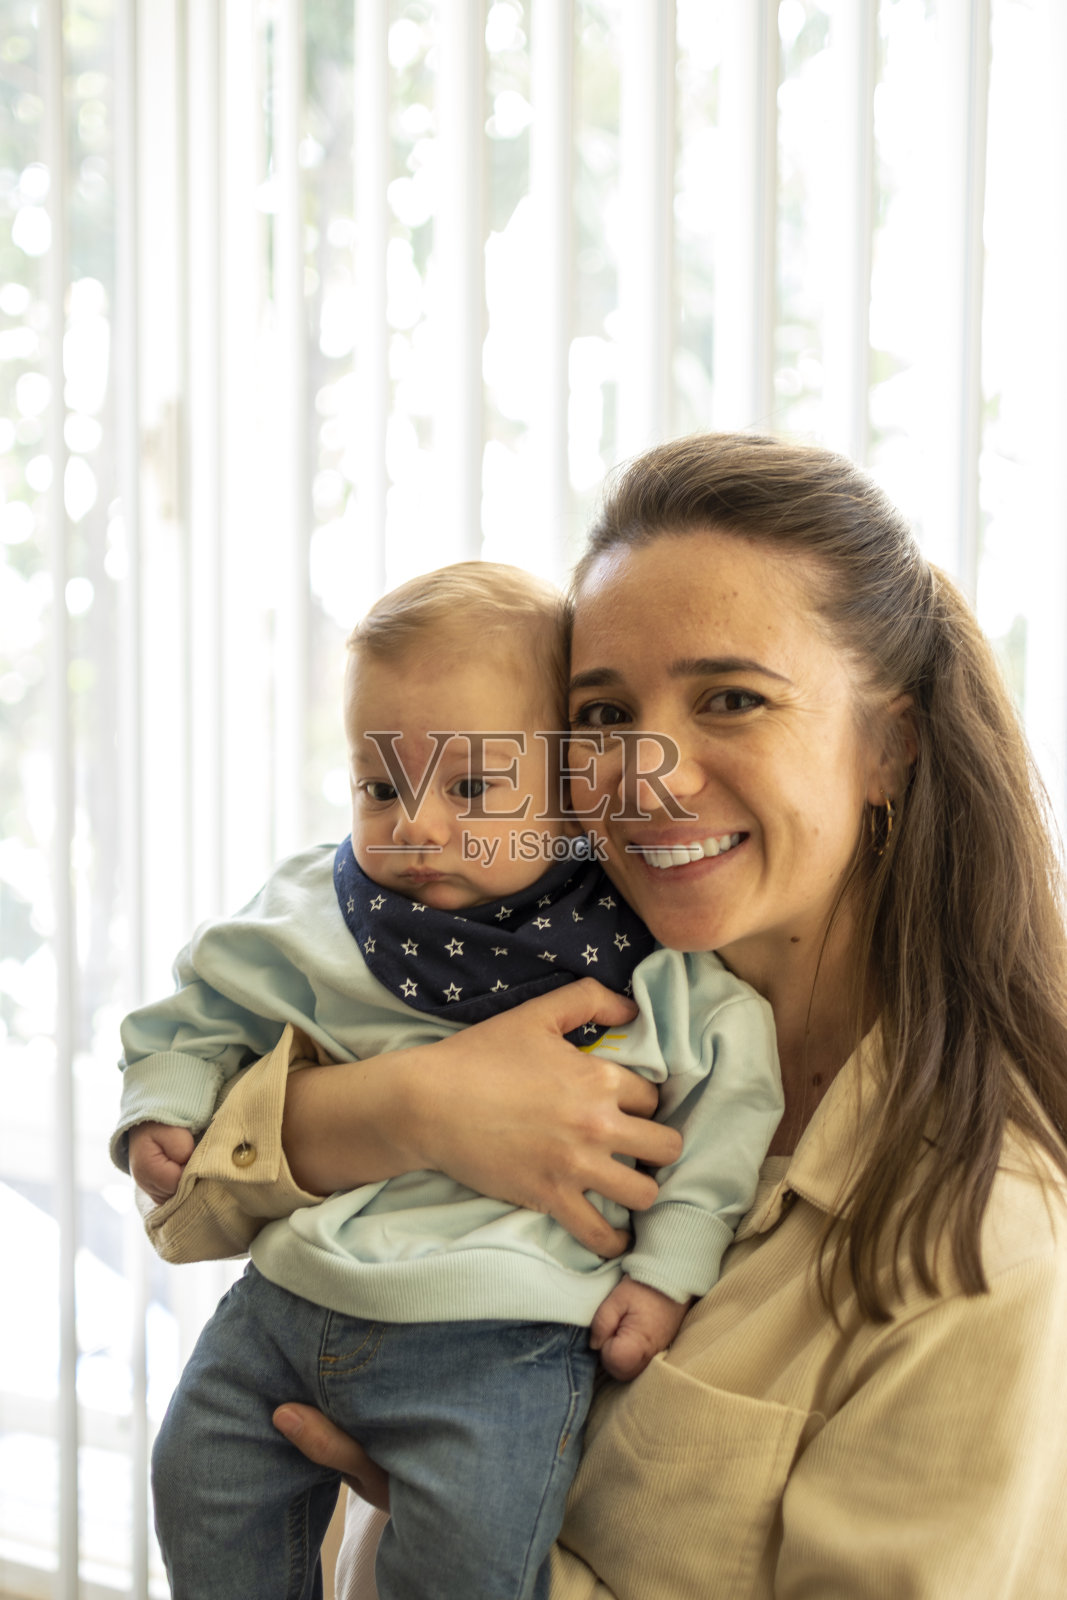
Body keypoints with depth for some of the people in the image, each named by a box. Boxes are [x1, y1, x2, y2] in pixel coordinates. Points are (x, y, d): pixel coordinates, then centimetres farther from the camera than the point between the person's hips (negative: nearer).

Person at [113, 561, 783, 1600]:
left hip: (496, 1328, -4)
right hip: (290, 1291, 5)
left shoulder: (641, 955, -7)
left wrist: (666, 1268, -7)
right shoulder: (314, 919, 2)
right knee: (201, 1478, 9)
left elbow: (729, 1092, -4)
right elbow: (206, 1006, 17)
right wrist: (165, 1109, 2)